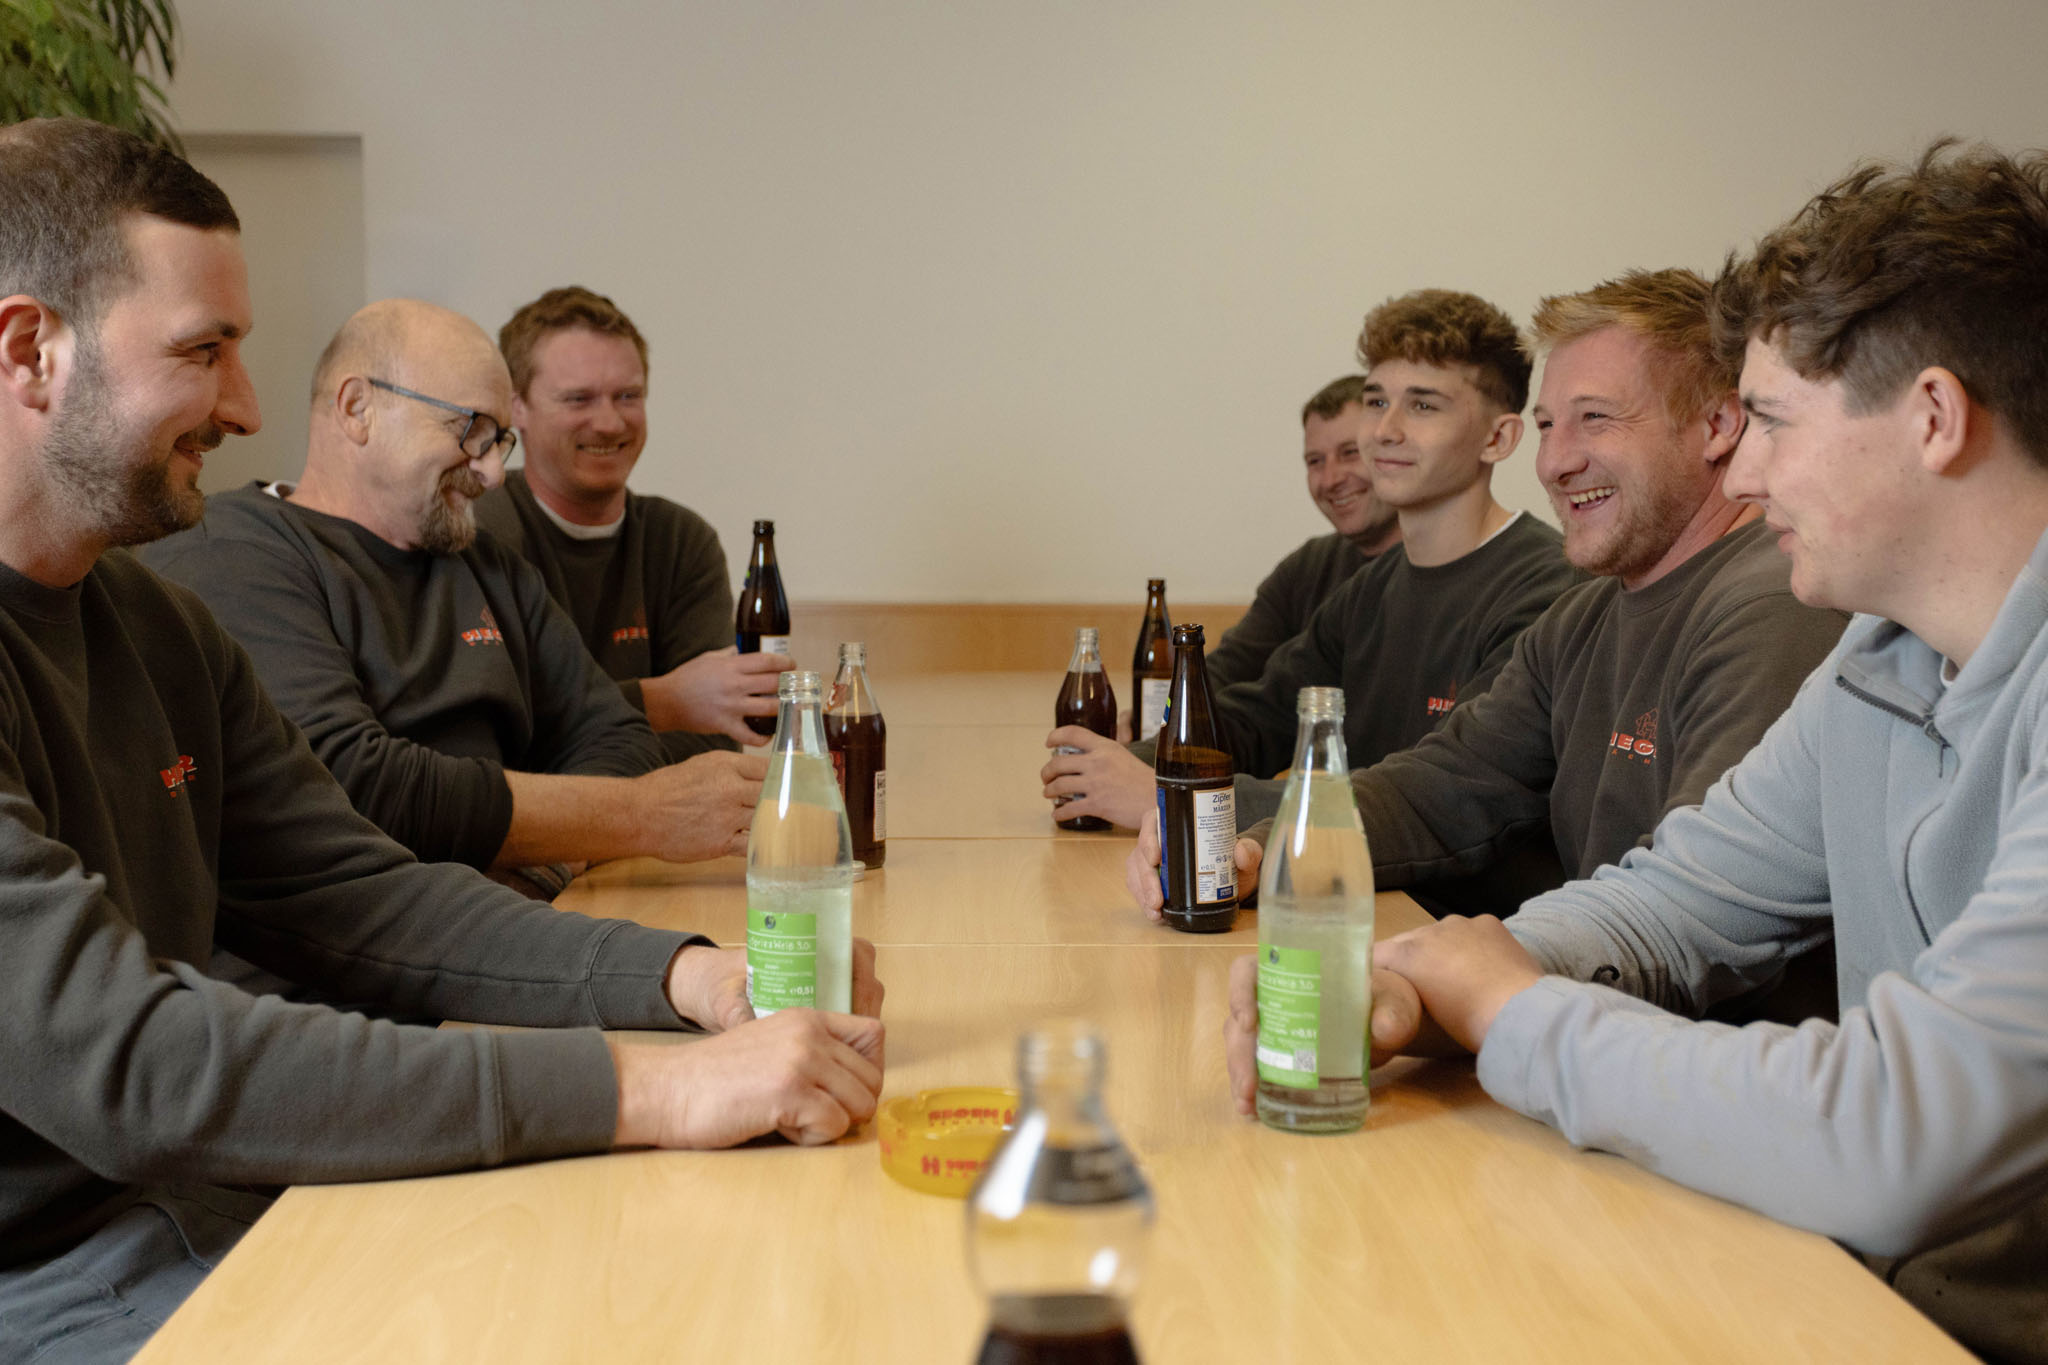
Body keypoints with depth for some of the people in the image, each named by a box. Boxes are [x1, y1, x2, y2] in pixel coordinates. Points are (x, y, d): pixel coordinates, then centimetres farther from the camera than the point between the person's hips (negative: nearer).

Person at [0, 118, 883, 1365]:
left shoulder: (157, 624, 9)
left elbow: (356, 897, 7)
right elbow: (129, 1064, -29)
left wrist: (691, 977, -9)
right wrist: (646, 1089, -30)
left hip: (207, 1211, 8)